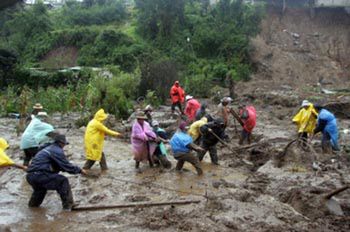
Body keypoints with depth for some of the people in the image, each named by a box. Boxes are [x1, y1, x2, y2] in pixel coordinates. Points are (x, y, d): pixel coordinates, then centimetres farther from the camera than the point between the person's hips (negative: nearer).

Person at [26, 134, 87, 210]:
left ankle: (33, 203, 51)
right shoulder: (57, 151, -6)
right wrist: (80, 170, 5)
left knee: (42, 184, 38)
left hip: (30, 176, 10)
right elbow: (66, 166, -8)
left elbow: (59, 166, 27)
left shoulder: (49, 148, 23)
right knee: (63, 181, -7)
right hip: (38, 175, -10)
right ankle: (68, 206, -6)